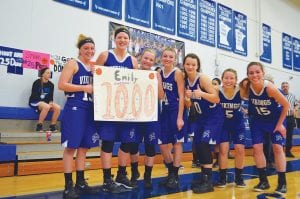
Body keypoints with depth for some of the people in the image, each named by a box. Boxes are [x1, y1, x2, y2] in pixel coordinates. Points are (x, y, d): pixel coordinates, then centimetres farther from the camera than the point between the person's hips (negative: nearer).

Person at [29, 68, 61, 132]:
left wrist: (50, 102, -19)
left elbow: (51, 96, 6)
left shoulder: (51, 85, 5)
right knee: (46, 107, -37)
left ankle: (52, 126, -10)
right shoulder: (37, 83, -9)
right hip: (35, 102, -5)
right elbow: (34, 96, -12)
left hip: (46, 102, 5)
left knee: (58, 108, -22)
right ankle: (39, 126, -23)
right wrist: (47, 103, -22)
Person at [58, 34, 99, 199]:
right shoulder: (72, 63, -3)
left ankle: (80, 182, 20)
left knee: (84, 147, 10)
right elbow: (61, 85, -13)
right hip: (74, 108, -7)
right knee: (71, 147, -4)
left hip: (89, 109, 7)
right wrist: (85, 88, -14)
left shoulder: (94, 66, 16)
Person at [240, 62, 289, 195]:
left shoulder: (270, 88, -32)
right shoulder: (247, 87, -23)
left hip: (275, 119, -3)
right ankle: (263, 180, 11)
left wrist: (280, 124, -14)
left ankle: (282, 182, 7)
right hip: (257, 120, 3)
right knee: (257, 148, -3)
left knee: (277, 148, -5)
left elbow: (286, 105, -19)